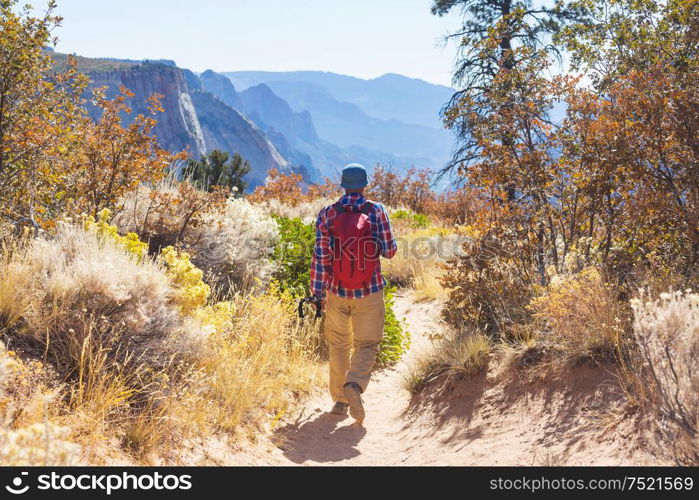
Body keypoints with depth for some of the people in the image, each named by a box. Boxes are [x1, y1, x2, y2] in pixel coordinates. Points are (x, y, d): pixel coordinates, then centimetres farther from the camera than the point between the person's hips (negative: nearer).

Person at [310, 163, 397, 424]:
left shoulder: (327, 214, -4)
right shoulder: (376, 211, -7)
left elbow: (320, 257, -5)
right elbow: (389, 251, -2)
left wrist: (317, 293, 1)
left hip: (336, 292, 1)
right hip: (369, 293, -1)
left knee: (338, 345, 17)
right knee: (366, 345, 10)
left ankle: (339, 400, 21)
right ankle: (354, 385, -16)